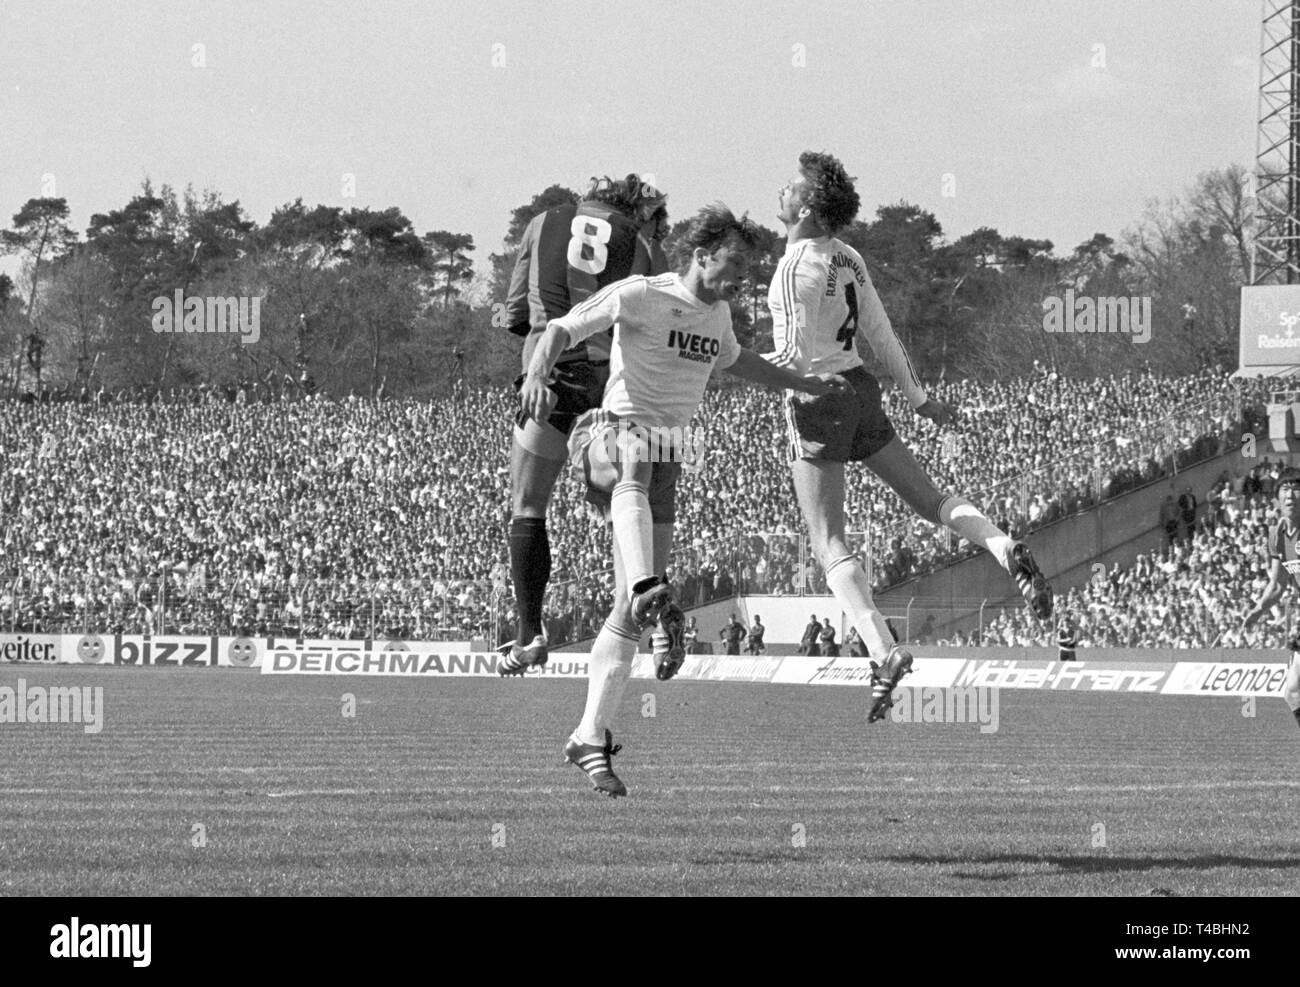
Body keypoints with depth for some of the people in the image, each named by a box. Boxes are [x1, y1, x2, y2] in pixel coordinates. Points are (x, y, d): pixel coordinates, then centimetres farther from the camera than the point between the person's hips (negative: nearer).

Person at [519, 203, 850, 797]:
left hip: (668, 458, 7)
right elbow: (563, 329, -10)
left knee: (628, 610, 0)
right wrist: (537, 374, -30)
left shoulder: (717, 313, 19)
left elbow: (735, 362, 41)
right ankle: (653, 602, -71)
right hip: (618, 433, -7)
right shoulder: (642, 296, -4)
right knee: (636, 472, -45)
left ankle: (591, 740, 6)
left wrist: (806, 386, 47)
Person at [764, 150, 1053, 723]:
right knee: (928, 499, 17)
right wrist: (918, 398, 23)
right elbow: (881, 336, 13)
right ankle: (1005, 550, -8)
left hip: (817, 403, -8)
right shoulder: (848, 260, 7)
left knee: (829, 547, -7)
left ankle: (883, 651, -21)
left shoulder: (797, 267, -16)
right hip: (861, 395, 8)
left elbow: (794, 357, -20)